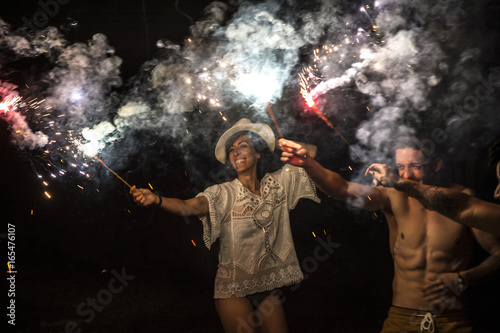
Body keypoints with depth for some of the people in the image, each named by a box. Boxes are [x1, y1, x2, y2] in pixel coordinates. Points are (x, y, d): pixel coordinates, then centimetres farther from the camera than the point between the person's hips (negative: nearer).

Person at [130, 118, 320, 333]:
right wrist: (156, 200, -47)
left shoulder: (278, 183, 2)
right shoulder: (224, 194, -11)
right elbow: (189, 206, -30)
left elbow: (310, 151, 10)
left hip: (268, 288, 4)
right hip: (234, 289, -4)